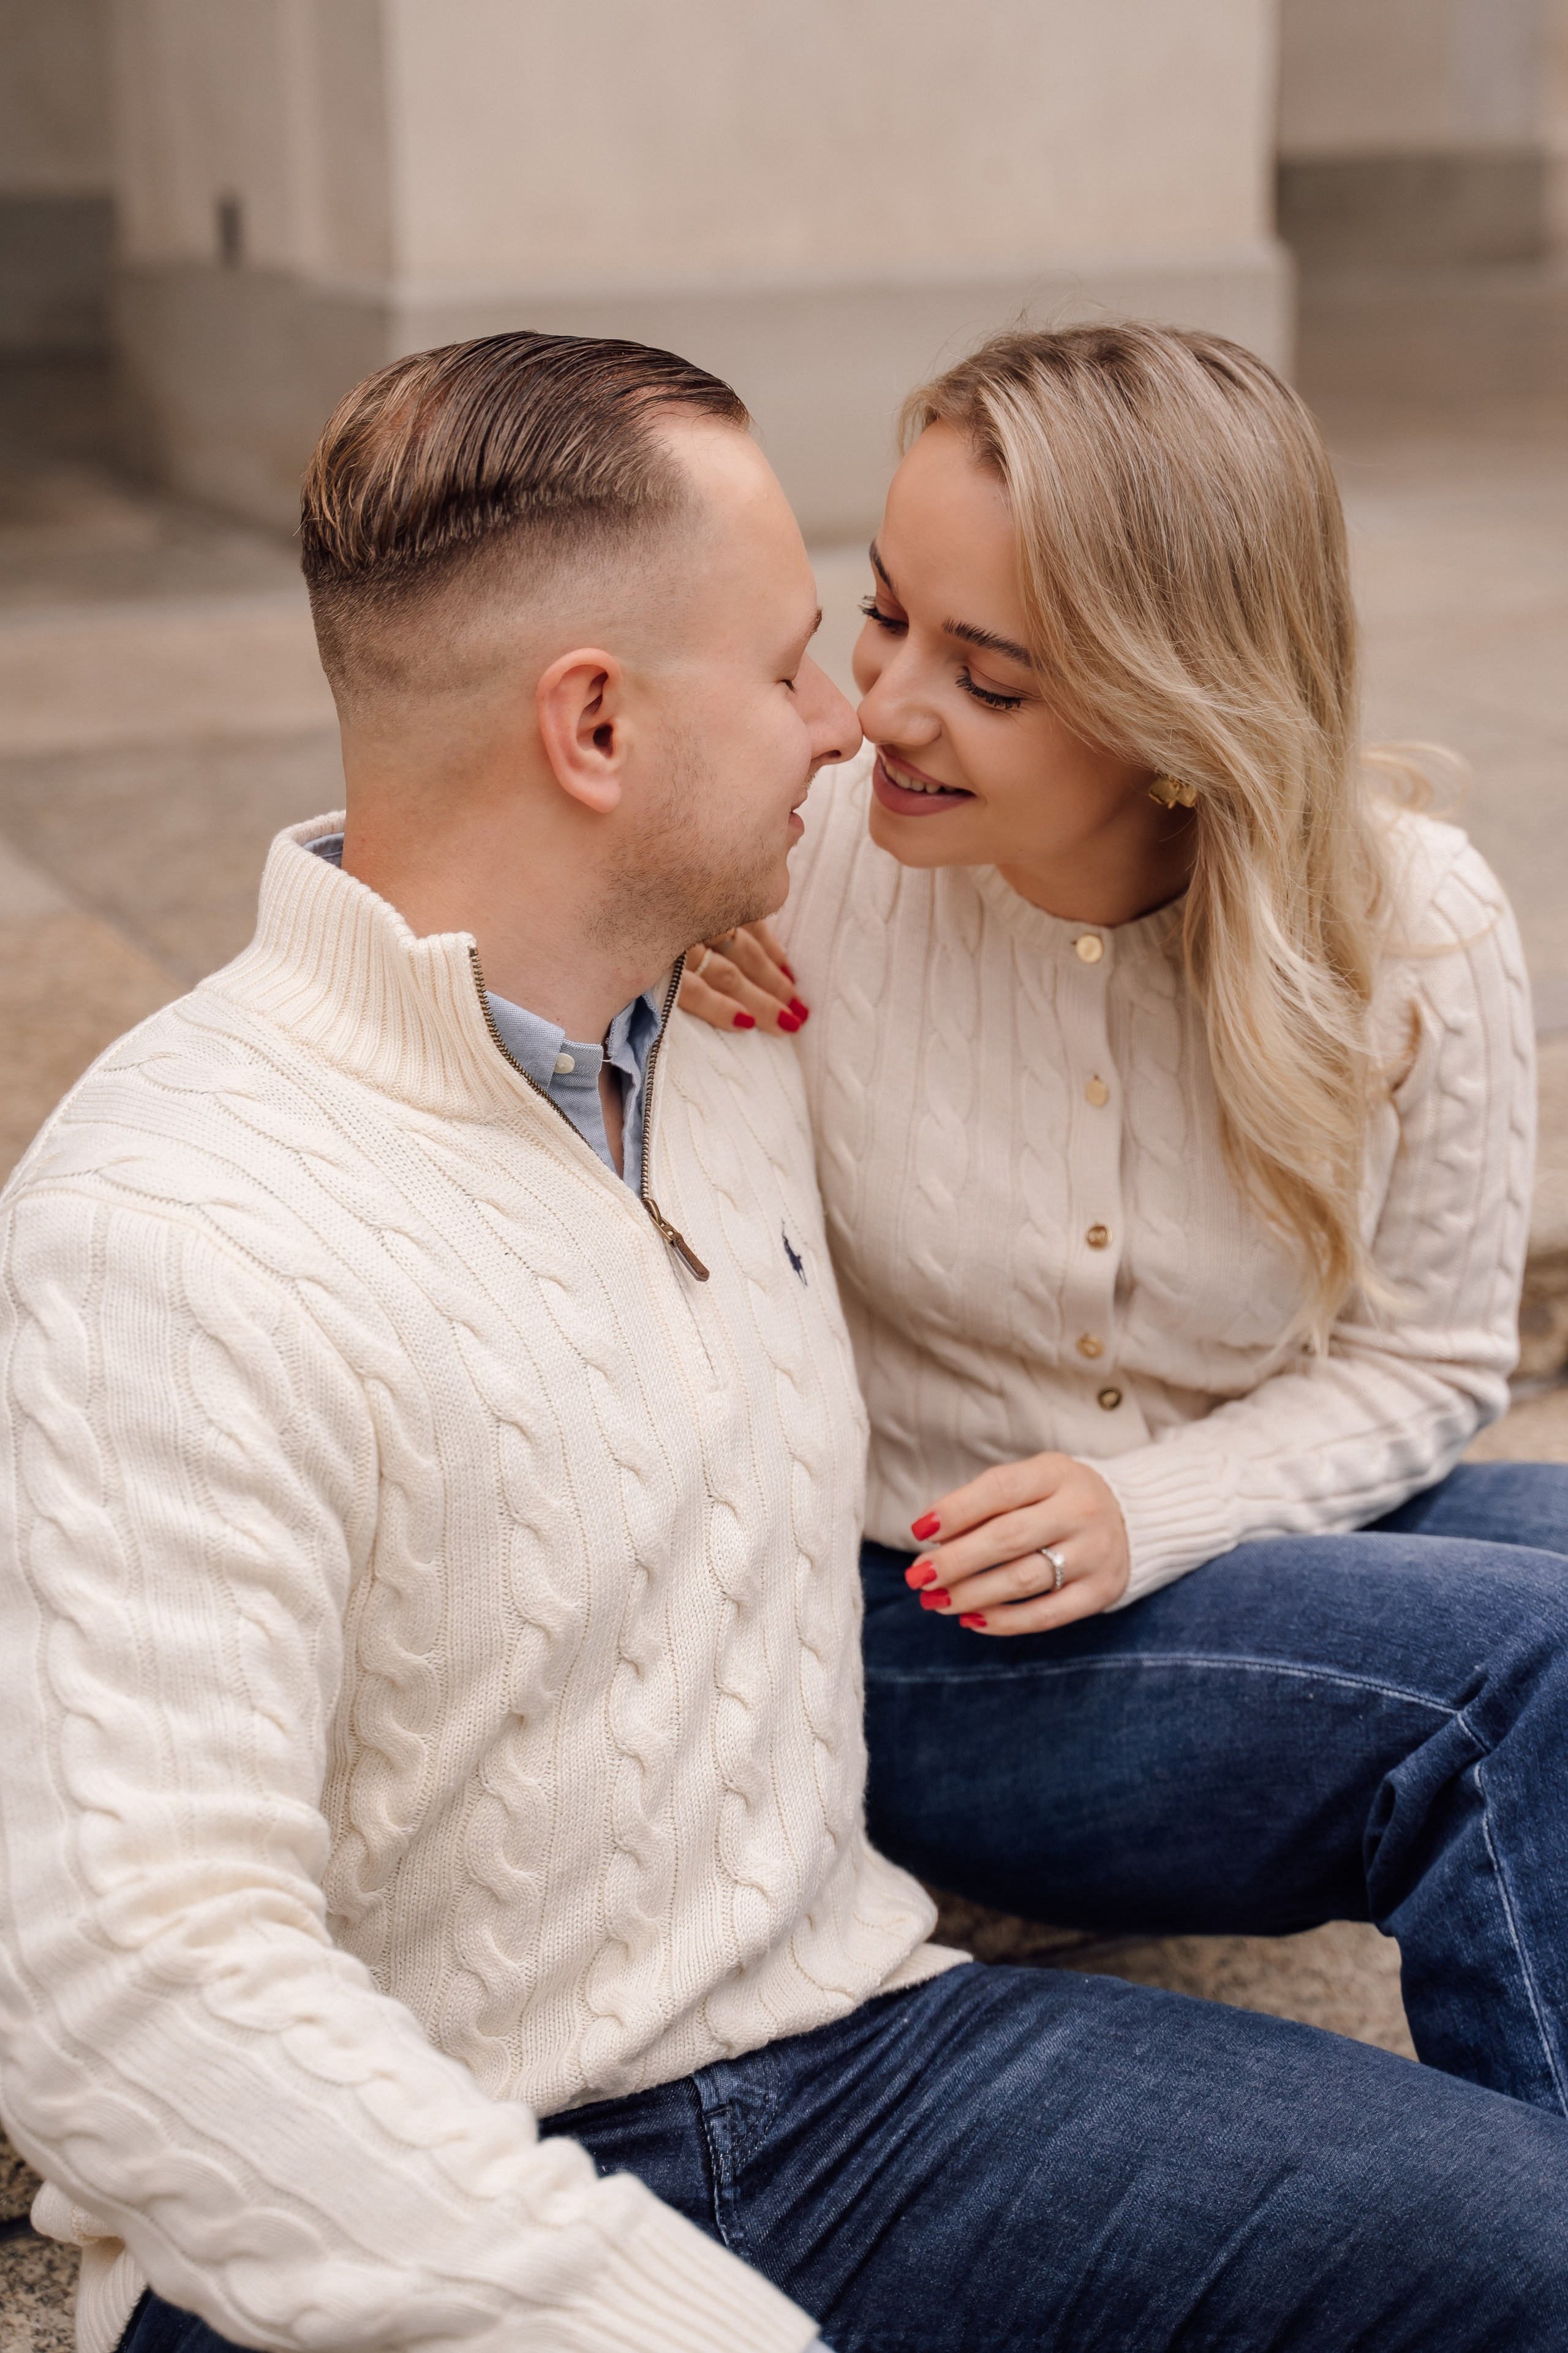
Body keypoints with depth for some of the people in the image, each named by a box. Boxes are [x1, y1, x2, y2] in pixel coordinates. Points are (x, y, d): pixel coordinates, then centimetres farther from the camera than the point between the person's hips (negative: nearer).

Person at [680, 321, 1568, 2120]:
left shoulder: (1415, 929, -11)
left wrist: (1150, 1509, -19)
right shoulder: (798, 859, -16)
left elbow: (1420, 1360, -2)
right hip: (896, 1628, -3)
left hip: (1263, 1524, 4)